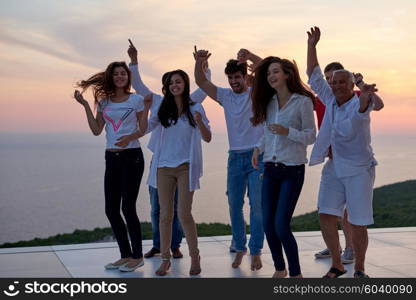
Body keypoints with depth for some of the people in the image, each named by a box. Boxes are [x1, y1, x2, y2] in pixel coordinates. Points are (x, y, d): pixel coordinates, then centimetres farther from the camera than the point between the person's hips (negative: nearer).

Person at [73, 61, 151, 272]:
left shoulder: (136, 99, -1)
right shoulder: (104, 101, 10)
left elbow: (143, 130, 0)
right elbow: (96, 130, 5)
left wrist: (147, 107, -17)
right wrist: (85, 105, 1)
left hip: (132, 157, -5)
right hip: (111, 159, 5)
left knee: (128, 207, -6)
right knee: (111, 210, 5)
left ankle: (137, 256, 8)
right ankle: (125, 255, 19)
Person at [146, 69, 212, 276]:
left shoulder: (195, 108, 0)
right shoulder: (163, 109, 7)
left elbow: (207, 138, -4)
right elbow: (146, 127, -2)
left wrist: (199, 122, -22)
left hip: (186, 167, -2)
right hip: (164, 167, 3)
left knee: (184, 214, -4)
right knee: (165, 214, 5)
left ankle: (195, 257, 11)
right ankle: (165, 259, 13)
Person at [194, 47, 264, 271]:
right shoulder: (225, 96, 9)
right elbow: (201, 82, 0)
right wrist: (199, 62, -18)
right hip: (235, 157, 4)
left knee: (257, 205, -5)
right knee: (235, 206, 7)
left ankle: (256, 252, 2)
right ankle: (239, 248, 20)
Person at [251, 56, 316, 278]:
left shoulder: (303, 102, -7)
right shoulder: (269, 102, 10)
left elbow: (311, 136, -7)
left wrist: (287, 131, -22)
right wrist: (259, 148, 4)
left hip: (292, 170, -6)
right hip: (271, 169, 6)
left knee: (281, 226, -10)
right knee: (268, 225, 7)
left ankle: (295, 273, 8)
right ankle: (279, 268, 27)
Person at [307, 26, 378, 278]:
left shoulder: (359, 104, -12)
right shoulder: (331, 101, 5)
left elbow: (362, 107, -37)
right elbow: (314, 77, 11)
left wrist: (366, 96, -60)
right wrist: (312, 45, 5)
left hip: (359, 170, -5)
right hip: (334, 169, 5)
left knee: (358, 224, -1)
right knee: (326, 217, -1)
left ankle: (360, 268, 17)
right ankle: (337, 265, 15)